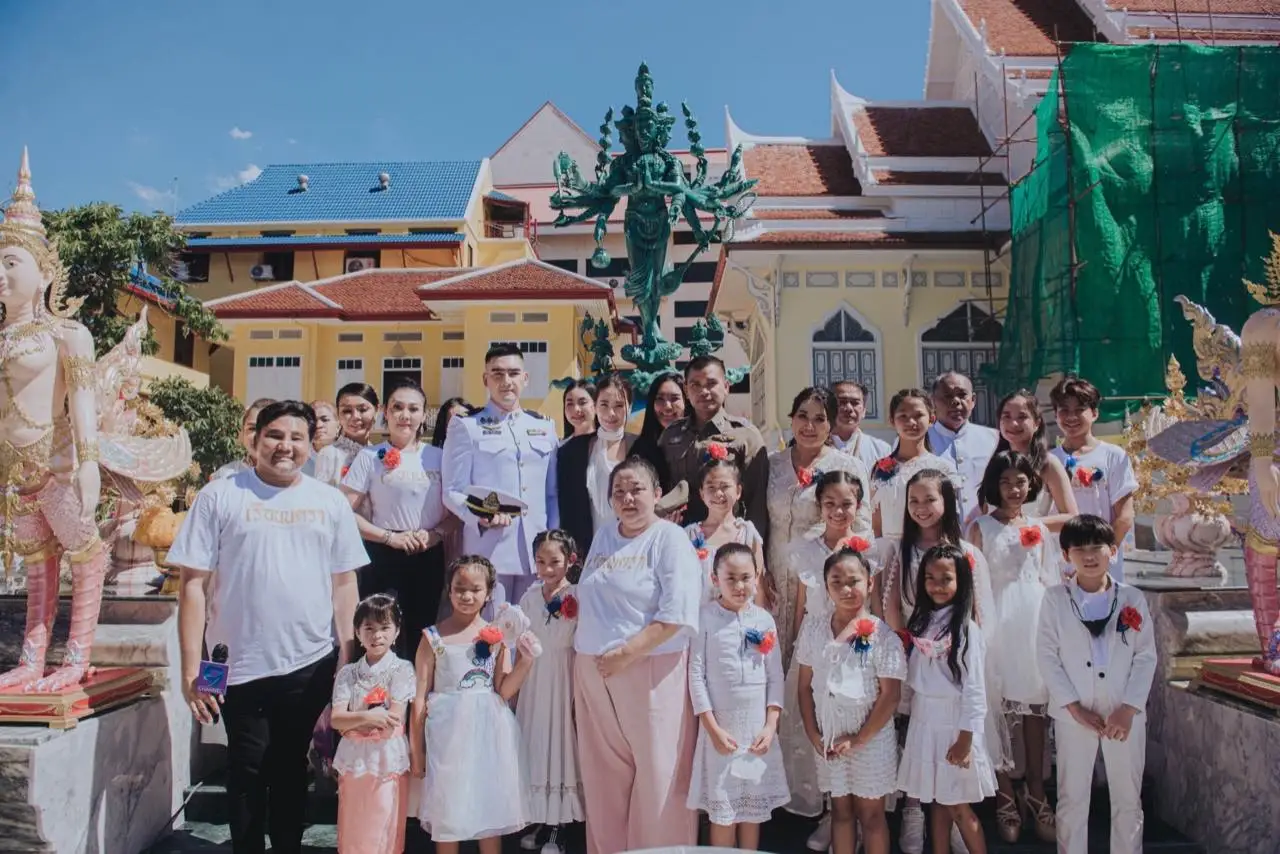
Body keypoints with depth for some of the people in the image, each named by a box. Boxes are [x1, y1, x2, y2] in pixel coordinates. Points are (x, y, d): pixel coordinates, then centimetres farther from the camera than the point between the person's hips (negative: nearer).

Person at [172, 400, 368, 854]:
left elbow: (344, 583, 7)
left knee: (291, 767, 16)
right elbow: (194, 584, -5)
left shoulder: (330, 501, 4)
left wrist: (347, 657, 3)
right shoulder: (220, 496, -4)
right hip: (239, 666, -2)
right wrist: (191, 667, -9)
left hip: (310, 664, 2)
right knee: (248, 770, 10)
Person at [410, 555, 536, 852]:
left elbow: (504, 692, 2)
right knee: (448, 814, 6)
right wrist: (416, 748, -1)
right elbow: (420, 696, -2)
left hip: (488, 731, 2)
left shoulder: (497, 635, 2)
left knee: (490, 808, 11)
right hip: (448, 732, -2)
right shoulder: (434, 637, -4)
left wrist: (525, 661, -13)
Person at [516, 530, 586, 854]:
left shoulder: (577, 596, -10)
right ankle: (540, 823, 24)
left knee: (560, 742, 3)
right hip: (533, 678, 4)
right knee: (534, 744, 10)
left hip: (564, 678, -4)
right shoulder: (529, 597, 5)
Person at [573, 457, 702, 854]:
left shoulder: (670, 539, -7)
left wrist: (626, 654, -17)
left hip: (651, 672, -6)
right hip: (593, 672, 6)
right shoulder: (602, 538, 13)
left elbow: (678, 614, -16)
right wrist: (582, 663, 11)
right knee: (603, 775, 12)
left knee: (657, 775, 1)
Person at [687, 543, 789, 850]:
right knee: (722, 810, 5)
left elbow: (775, 676, 4)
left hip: (758, 726, 3)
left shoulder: (764, 620, 1)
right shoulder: (705, 618, -7)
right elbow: (696, 674, -8)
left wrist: (771, 725, -4)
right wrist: (712, 727, -12)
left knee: (754, 807, 12)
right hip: (720, 725, -2)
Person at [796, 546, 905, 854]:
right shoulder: (814, 631, -2)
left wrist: (858, 739, -13)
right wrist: (813, 735, -3)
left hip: (871, 738, -3)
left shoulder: (882, 635, -13)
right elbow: (805, 687, 4)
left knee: (870, 814, 11)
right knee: (840, 811, 16)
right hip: (829, 737, 3)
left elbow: (890, 696, -13)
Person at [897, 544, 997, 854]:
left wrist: (965, 739, -14)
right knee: (936, 801, 14)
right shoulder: (920, 622, 4)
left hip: (954, 723, -5)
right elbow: (913, 678, 8)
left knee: (959, 808, 3)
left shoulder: (966, 629, -13)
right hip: (923, 722, 5)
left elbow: (974, 687, -13)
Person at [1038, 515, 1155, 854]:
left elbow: (1146, 656, 0)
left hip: (1125, 713, 1)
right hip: (1073, 714, -1)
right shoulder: (1055, 599, -2)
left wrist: (1128, 709, -9)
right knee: (1072, 798, 8)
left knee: (1128, 798, 11)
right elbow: (1047, 657, -4)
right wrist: (1074, 708, -10)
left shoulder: (1132, 598, 1)